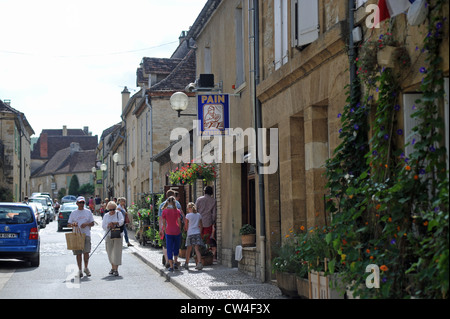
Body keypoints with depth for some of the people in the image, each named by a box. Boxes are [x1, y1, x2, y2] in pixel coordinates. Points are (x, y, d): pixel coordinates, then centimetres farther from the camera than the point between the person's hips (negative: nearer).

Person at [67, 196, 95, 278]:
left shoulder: (88, 212, 9)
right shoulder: (73, 213, 9)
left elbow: (92, 223, 10)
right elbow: (68, 224, 8)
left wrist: (86, 224, -11)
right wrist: (72, 224, -15)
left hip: (86, 234, 0)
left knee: (86, 252, -9)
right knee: (78, 253, 2)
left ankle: (86, 268, 9)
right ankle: (80, 270, 11)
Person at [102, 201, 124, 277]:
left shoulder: (118, 213, 1)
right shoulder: (106, 216, 9)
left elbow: (121, 221, -14)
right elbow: (103, 226, 3)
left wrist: (113, 223, -27)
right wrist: (108, 226, -17)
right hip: (109, 236, 3)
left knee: (117, 251, -10)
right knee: (110, 252, 4)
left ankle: (116, 269, -10)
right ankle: (112, 267, 21)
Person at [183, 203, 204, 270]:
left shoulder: (188, 215, -3)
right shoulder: (199, 215, 7)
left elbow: (186, 226, 4)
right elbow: (201, 226, 9)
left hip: (190, 234, -2)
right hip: (197, 233, 2)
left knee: (189, 249, 9)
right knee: (197, 249, -3)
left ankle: (186, 264, 19)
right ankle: (199, 263, -19)